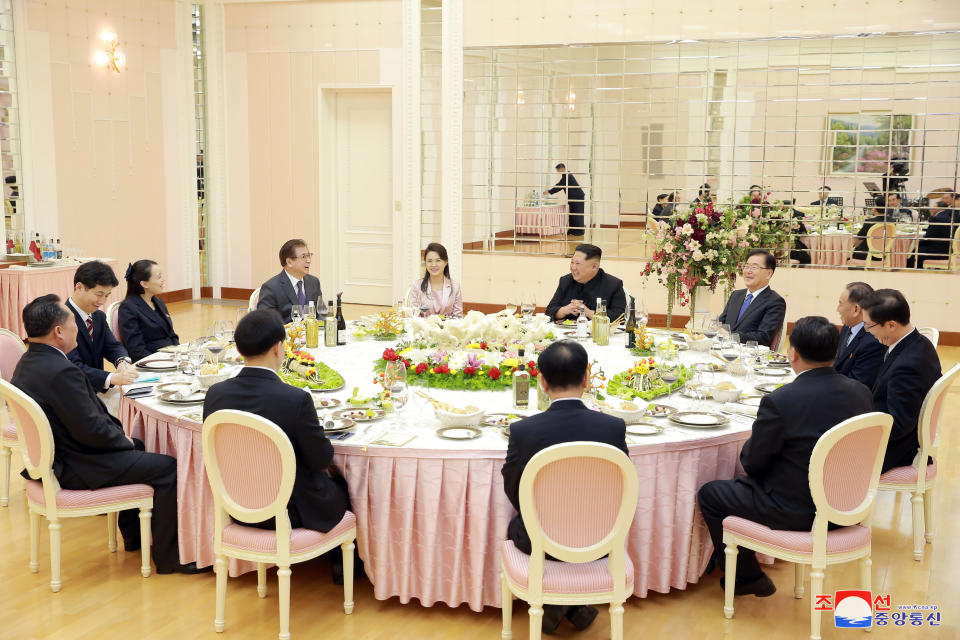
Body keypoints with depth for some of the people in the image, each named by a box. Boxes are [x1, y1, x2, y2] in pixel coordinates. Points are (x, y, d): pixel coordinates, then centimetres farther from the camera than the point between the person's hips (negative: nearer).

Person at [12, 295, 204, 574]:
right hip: (72, 470, -11)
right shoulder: (61, 372, -29)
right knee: (168, 468, -6)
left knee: (135, 447, 29)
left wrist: (121, 435, 5)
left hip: (53, 456, 11)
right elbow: (91, 430, -27)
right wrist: (123, 440, -7)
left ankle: (134, 533, 40)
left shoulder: (29, 362, 4)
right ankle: (168, 555, 7)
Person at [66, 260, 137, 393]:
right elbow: (74, 367, -25)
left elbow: (113, 346, 7)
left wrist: (123, 362, -17)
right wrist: (112, 378, -37)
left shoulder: (99, 316, 12)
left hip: (97, 390, 8)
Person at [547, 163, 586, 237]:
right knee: (572, 214, 11)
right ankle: (572, 230, 16)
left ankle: (579, 231, -3)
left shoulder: (567, 176, -20)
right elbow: (560, 184, 21)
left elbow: (560, 187, -24)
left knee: (577, 215, -7)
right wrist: (550, 190, 11)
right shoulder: (566, 175, 12)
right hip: (573, 198, 10)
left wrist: (549, 191, -20)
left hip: (578, 198, -10)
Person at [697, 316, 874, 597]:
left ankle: (748, 577, 23)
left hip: (796, 513, -7)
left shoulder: (780, 401, -25)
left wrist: (749, 444, 9)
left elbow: (752, 462, -14)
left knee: (709, 495, 13)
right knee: (740, 486, 29)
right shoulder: (861, 392, -5)